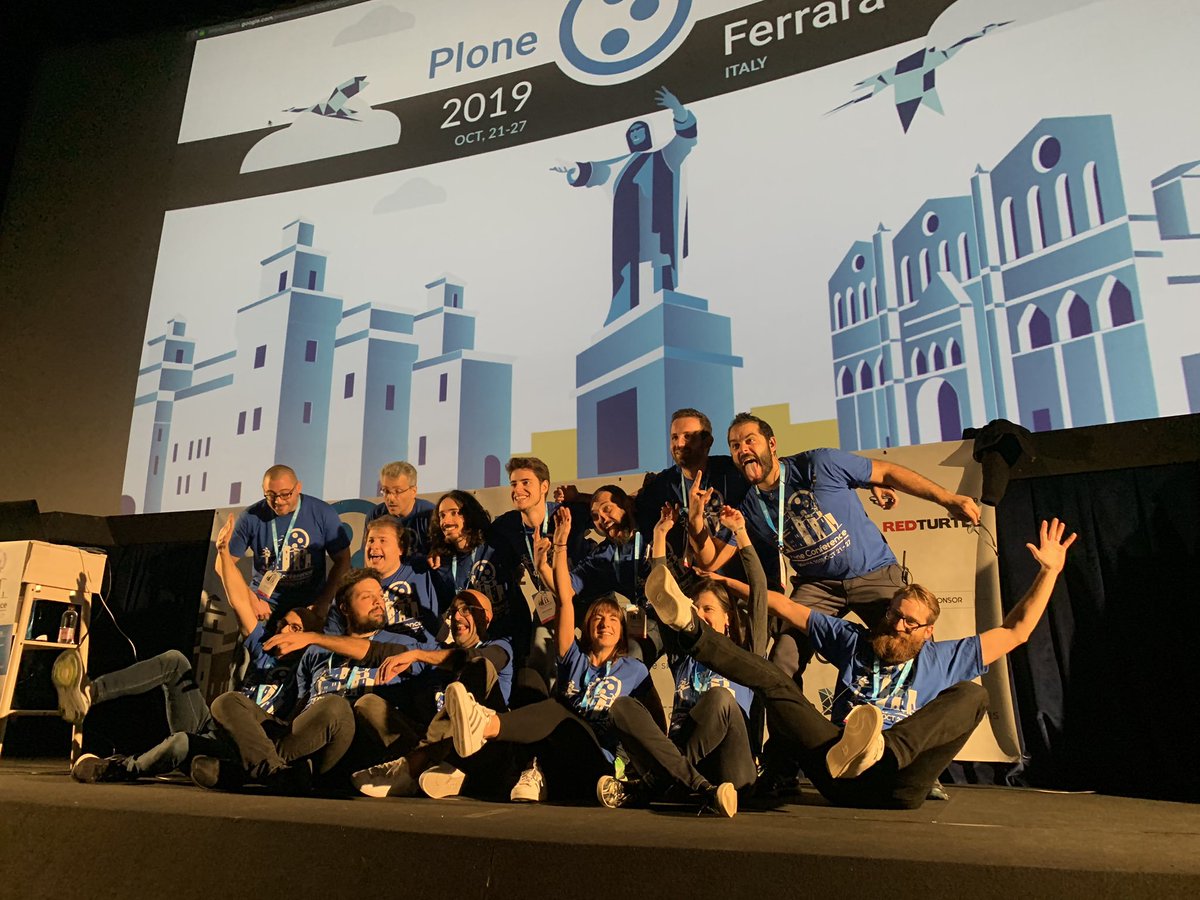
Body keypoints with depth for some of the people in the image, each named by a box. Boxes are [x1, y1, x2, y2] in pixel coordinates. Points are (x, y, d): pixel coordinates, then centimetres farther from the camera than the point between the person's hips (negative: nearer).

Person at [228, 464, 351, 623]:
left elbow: (342, 560, -3)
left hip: (311, 605, 0)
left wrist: (324, 602, -11)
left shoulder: (323, 513, -7)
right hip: (264, 603, 1)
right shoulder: (251, 517, -7)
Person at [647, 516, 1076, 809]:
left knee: (971, 694, -20)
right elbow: (786, 606, 21)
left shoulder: (944, 658, 21)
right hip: (839, 782, 1)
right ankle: (691, 627, -42)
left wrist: (1049, 571, 15)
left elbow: (1016, 631, 21)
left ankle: (880, 753, -48)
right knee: (772, 678, -13)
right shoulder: (854, 640, 22)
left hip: (897, 786, -1)